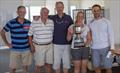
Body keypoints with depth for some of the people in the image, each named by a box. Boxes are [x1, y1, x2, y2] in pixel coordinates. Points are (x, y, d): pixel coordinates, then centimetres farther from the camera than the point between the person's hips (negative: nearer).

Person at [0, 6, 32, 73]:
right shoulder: (11, 23, -7)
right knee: (13, 67, 5)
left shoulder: (29, 23, 0)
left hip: (26, 49, 2)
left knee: (25, 66, 11)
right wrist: (7, 43, -1)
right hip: (15, 49, -2)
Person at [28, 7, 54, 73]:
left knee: (49, 64, 9)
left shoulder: (51, 22, 4)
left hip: (49, 46, 3)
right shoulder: (34, 23, -5)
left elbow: (54, 33, 12)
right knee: (38, 65, 5)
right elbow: (30, 35, -1)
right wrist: (32, 46, -6)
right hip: (38, 46, -3)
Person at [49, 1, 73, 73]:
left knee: (66, 62, 10)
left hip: (66, 44, 0)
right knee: (56, 62, 8)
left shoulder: (68, 18, 1)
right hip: (56, 44, 0)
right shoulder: (52, 18, 1)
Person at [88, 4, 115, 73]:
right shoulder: (90, 23, 6)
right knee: (97, 67, 8)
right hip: (94, 48, 3)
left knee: (108, 67, 2)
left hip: (105, 47, -2)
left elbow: (111, 35, -3)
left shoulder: (106, 21, -1)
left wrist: (112, 47, -10)